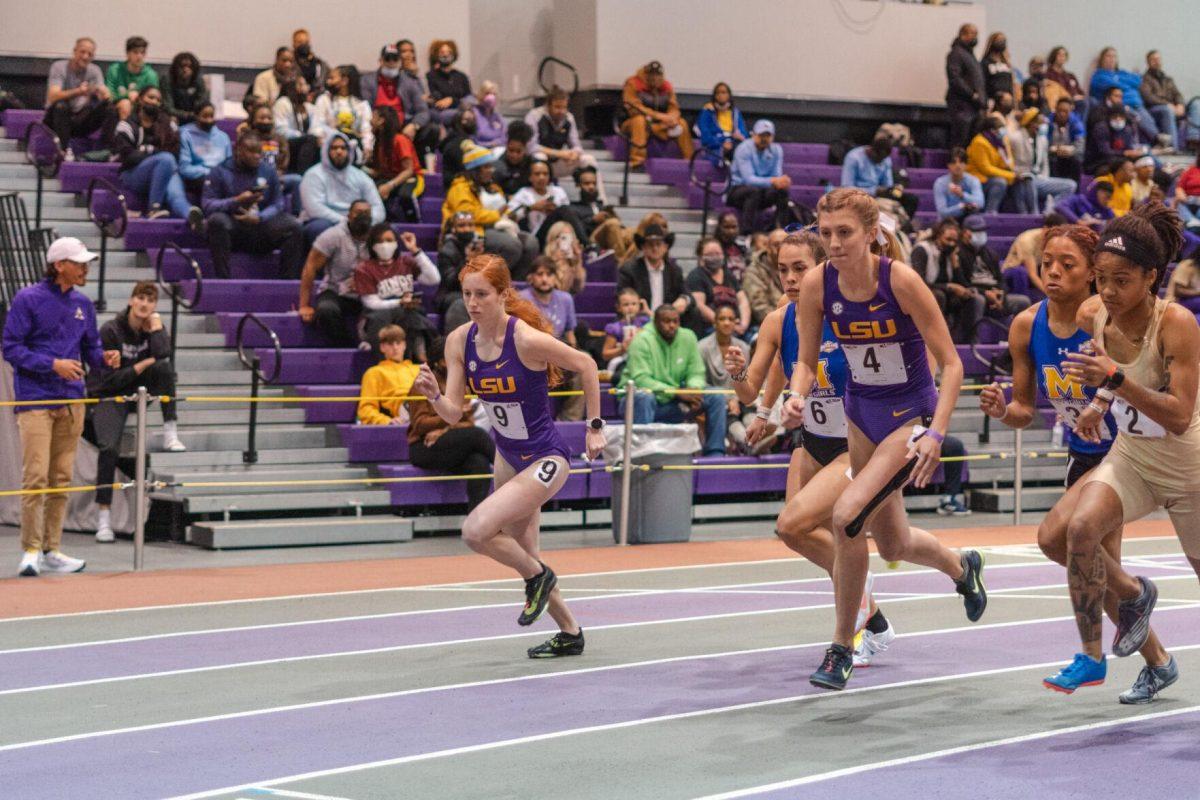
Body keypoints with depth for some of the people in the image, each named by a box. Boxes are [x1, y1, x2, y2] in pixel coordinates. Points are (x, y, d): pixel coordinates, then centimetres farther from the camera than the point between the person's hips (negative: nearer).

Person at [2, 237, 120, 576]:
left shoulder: (82, 304, 11)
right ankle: (31, 551, -5)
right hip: (35, 400, -6)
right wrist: (53, 364, -18)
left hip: (72, 401, 6)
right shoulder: (28, 300, -6)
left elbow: (90, 347, 17)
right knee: (36, 476, -11)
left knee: (62, 478, 8)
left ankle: (52, 551, 15)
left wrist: (104, 358, -6)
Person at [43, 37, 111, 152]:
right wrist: (77, 92, -42)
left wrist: (103, 93, -36)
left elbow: (107, 97, -10)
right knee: (61, 106, -36)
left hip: (79, 120, 3)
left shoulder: (94, 70, 3)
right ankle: (64, 150, -34)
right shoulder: (59, 67, -9)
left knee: (108, 108, -20)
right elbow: (53, 97, -25)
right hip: (58, 117, -3)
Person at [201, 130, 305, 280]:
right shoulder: (220, 172, 1)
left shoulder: (269, 171, 11)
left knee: (294, 226, -20)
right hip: (232, 229, -3)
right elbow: (207, 205, -8)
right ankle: (222, 279, -34)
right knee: (217, 220, -35)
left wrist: (259, 218, -16)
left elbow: (277, 204, 4)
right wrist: (236, 202, -21)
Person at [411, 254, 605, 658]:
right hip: (508, 455, 7)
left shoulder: (527, 340, -25)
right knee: (521, 552, 16)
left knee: (475, 530, -23)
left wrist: (595, 425, -6)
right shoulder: (459, 341, -8)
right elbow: (453, 413, -7)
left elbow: (585, 364, -10)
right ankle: (570, 633, 36)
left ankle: (538, 576, 5)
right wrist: (434, 395, -29)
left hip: (545, 459, -7)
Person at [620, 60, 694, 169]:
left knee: (681, 123, -11)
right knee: (640, 120, -38)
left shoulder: (666, 86, 4)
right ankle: (637, 159, -44)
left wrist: (672, 118, -24)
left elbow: (674, 108, 2)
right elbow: (634, 108, -23)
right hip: (631, 124, -5)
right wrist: (658, 115, -30)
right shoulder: (633, 83, -13)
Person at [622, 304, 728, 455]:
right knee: (644, 397, -40)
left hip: (672, 404, 5)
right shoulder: (642, 341, -14)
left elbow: (697, 373, 5)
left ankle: (714, 453, -10)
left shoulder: (688, 337, 3)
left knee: (717, 397, -10)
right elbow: (641, 379, -22)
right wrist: (676, 392, -28)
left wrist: (694, 389, -20)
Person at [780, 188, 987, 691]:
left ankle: (841, 650, -7)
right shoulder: (817, 285, -10)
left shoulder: (900, 280, -22)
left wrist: (936, 433, -28)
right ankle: (963, 569, 52)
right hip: (862, 414, 6)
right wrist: (797, 397, -22)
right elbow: (806, 361, 1)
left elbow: (951, 362, -18)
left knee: (847, 516, -24)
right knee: (893, 544, 17)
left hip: (911, 414, -6)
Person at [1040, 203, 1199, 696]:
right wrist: (1100, 404, -1)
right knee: (1082, 526, -24)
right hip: (1129, 454, 4)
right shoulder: (1093, 315, -10)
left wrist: (1116, 380, -42)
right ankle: (1092, 657, -9)